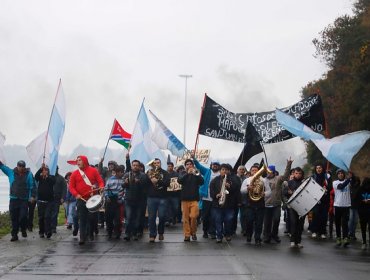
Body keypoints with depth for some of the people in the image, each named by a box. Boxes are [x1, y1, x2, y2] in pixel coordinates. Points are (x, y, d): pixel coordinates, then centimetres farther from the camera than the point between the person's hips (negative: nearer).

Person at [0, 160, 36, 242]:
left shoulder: (29, 174, 3)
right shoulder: (11, 172, 8)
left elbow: (33, 186, 0)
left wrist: (33, 196, -9)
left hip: (24, 200, -2)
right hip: (13, 199, 2)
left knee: (23, 216, -9)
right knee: (14, 218, 3)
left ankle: (23, 230, 18)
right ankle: (14, 235, 12)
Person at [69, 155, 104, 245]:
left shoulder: (93, 170, 3)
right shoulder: (75, 174, 4)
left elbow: (100, 181, 3)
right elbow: (71, 186, 2)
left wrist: (101, 187, -18)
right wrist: (76, 194, -15)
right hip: (81, 200, 0)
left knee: (92, 217, 6)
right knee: (82, 219, -4)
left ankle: (91, 233, 27)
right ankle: (82, 238, -5)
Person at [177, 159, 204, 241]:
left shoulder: (196, 173, 8)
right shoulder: (183, 173, 9)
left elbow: (202, 182, -7)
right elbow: (179, 180, -11)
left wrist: (196, 174, -23)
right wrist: (187, 173, -23)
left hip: (194, 199, -1)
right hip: (185, 199, 1)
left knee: (193, 216, -13)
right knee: (185, 218, 0)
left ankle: (193, 232, 8)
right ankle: (186, 235, 7)